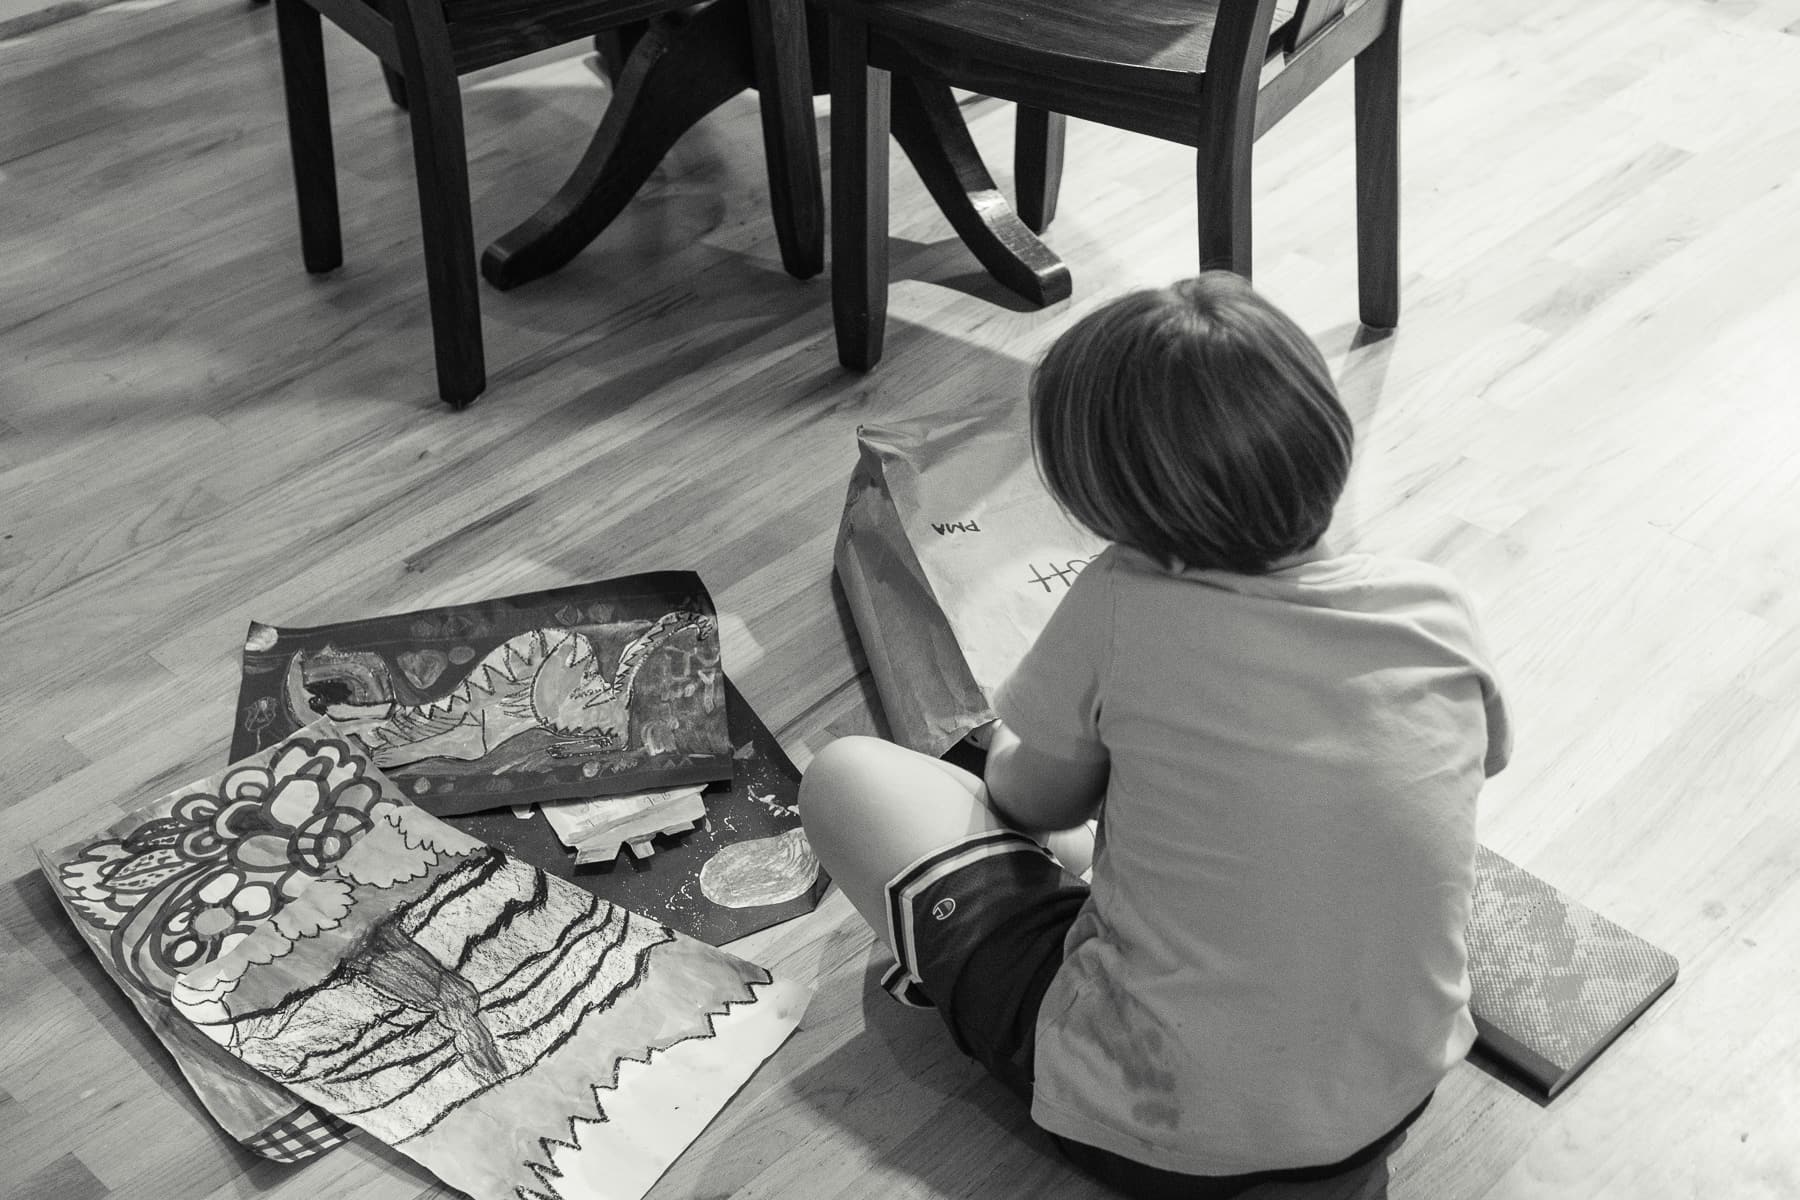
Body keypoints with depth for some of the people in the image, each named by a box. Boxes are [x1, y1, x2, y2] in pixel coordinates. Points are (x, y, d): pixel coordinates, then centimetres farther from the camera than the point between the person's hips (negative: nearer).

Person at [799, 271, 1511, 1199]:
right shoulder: (1436, 612, -8)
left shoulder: (1117, 610, -20)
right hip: (1388, 1114, 5)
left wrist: (1007, 762, 24)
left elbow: (1035, 798, -1)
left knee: (846, 775, 5)